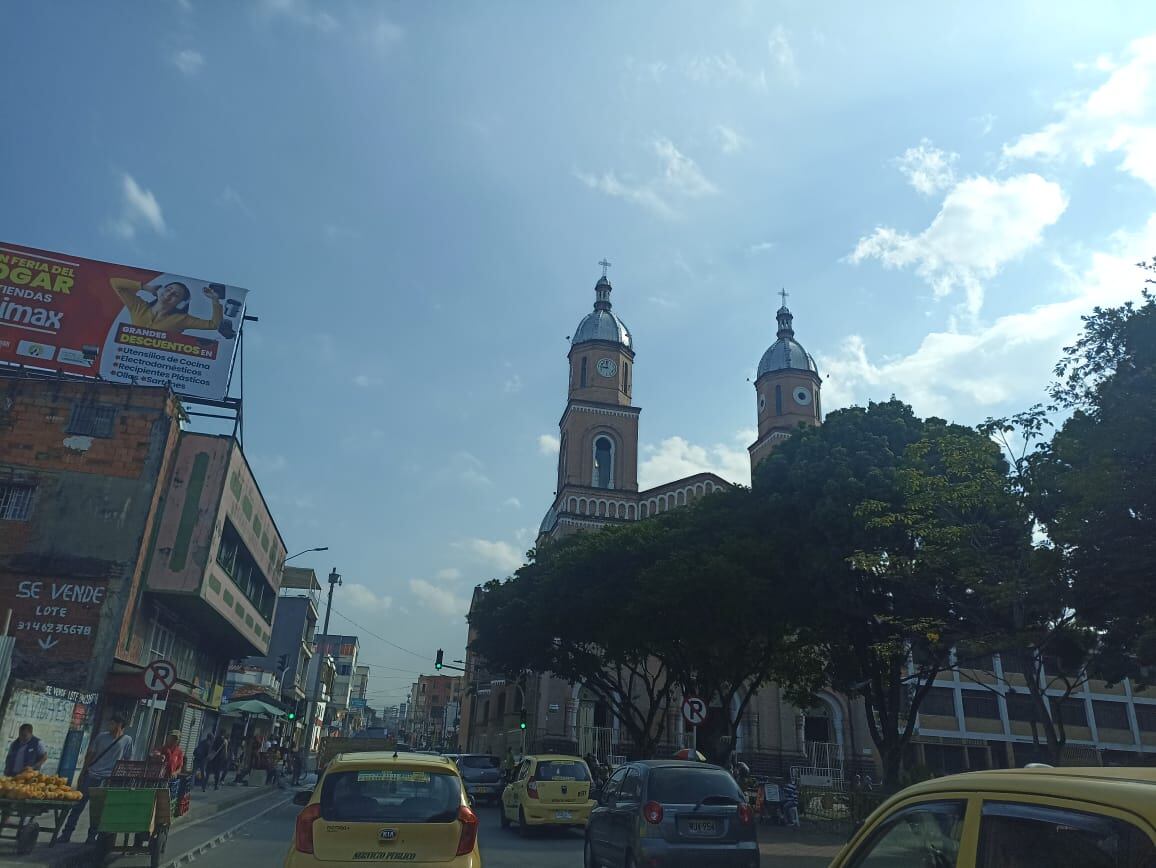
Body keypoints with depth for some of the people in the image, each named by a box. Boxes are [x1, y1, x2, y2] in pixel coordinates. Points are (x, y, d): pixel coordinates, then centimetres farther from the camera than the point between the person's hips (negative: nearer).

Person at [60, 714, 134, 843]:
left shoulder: (127, 740, 0)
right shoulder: (102, 736, 6)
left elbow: (126, 761, 5)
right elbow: (90, 754, 12)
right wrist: (83, 772, 7)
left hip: (107, 779, -2)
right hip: (90, 775, 2)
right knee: (78, 804, 5)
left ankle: (92, 836, 16)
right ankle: (66, 834, 16)